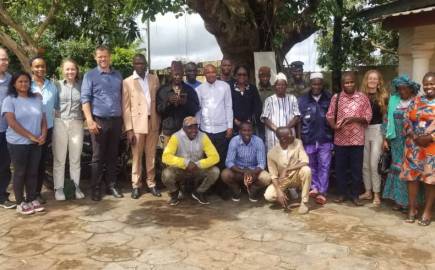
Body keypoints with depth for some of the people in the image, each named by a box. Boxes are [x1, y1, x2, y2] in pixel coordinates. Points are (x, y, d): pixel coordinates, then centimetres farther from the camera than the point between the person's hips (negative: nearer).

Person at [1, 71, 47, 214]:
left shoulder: (37, 99, 11)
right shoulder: (9, 100, -5)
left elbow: (43, 119, 10)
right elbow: (12, 123, -15)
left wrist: (43, 135, -8)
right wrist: (31, 136, -17)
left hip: (35, 143, 4)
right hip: (17, 143, -4)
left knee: (33, 172, 10)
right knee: (20, 173, 4)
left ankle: (32, 199, 22)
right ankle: (20, 203, 14)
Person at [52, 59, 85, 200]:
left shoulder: (81, 85, 7)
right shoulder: (57, 85, 3)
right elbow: (52, 104, 3)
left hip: (77, 124, 1)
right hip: (60, 123, -1)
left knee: (76, 158, 8)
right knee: (59, 158, 3)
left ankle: (76, 186, 18)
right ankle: (58, 188, 13)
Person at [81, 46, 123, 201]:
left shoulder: (118, 75, 13)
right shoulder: (90, 75, 1)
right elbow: (85, 99, -6)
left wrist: (123, 119, 11)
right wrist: (90, 120, -16)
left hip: (116, 120, 4)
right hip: (99, 120, -3)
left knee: (112, 155, 10)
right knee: (98, 157, 2)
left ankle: (111, 185, 18)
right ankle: (96, 188, 10)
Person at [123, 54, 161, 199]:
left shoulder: (154, 79, 8)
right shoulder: (127, 82, 0)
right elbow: (126, 107, -3)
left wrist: (159, 121, 4)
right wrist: (129, 129, -9)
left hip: (153, 122, 2)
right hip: (137, 124, -2)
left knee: (151, 156, 8)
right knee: (137, 157, 4)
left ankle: (151, 183, 18)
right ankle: (136, 185, 13)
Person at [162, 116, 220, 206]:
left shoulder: (203, 137, -13)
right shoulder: (176, 137, -18)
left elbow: (214, 157, -16)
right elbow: (166, 157, -27)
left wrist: (198, 164, -30)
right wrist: (185, 163, -34)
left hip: (198, 170, 2)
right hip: (180, 170, -2)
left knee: (215, 171, -23)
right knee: (166, 174, -32)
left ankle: (199, 192, 5)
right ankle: (174, 194, 3)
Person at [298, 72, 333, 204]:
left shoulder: (329, 98, 0)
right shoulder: (303, 100, 2)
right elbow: (299, 119, 4)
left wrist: (333, 136, 2)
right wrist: (300, 136, 1)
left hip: (325, 139, -1)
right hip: (309, 139, 1)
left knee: (324, 166, -1)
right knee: (312, 166, 11)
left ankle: (322, 192, 3)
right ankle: (315, 188, 22)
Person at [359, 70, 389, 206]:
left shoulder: (383, 96, 0)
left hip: (377, 131, -3)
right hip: (363, 131, 3)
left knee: (374, 164, -4)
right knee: (365, 164, 8)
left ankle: (376, 194, 6)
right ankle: (368, 191, 20)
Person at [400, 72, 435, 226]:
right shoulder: (415, 102, 10)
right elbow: (407, 120, 7)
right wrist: (414, 136, -8)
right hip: (414, 145, 3)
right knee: (412, 176, 3)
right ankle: (412, 208, 15)